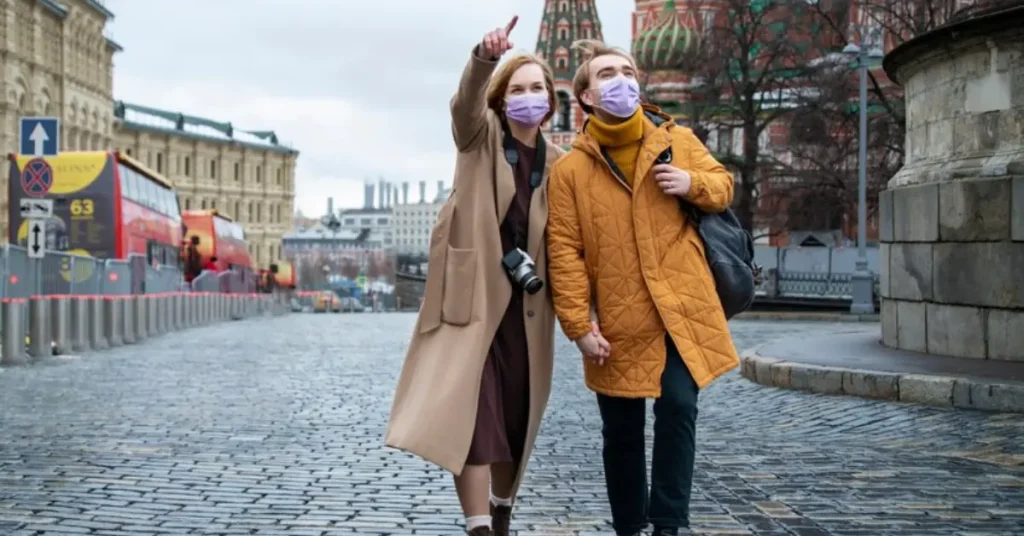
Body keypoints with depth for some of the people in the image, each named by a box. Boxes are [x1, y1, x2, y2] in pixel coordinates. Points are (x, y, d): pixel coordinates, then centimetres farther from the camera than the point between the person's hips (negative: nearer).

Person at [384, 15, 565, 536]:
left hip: (523, 301, 3)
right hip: (470, 291, -3)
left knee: (515, 415, 10)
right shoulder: (481, 135, 0)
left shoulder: (557, 161, 8)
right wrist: (484, 57, -42)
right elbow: (466, 102, -23)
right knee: (473, 413, -12)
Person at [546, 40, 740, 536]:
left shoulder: (679, 141, 4)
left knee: (678, 407, -10)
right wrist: (579, 325, -11)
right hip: (619, 322, 0)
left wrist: (694, 184, -8)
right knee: (622, 431, 9)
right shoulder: (569, 170, -3)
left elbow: (723, 185, 16)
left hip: (682, 310, 1)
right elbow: (564, 253, -5)